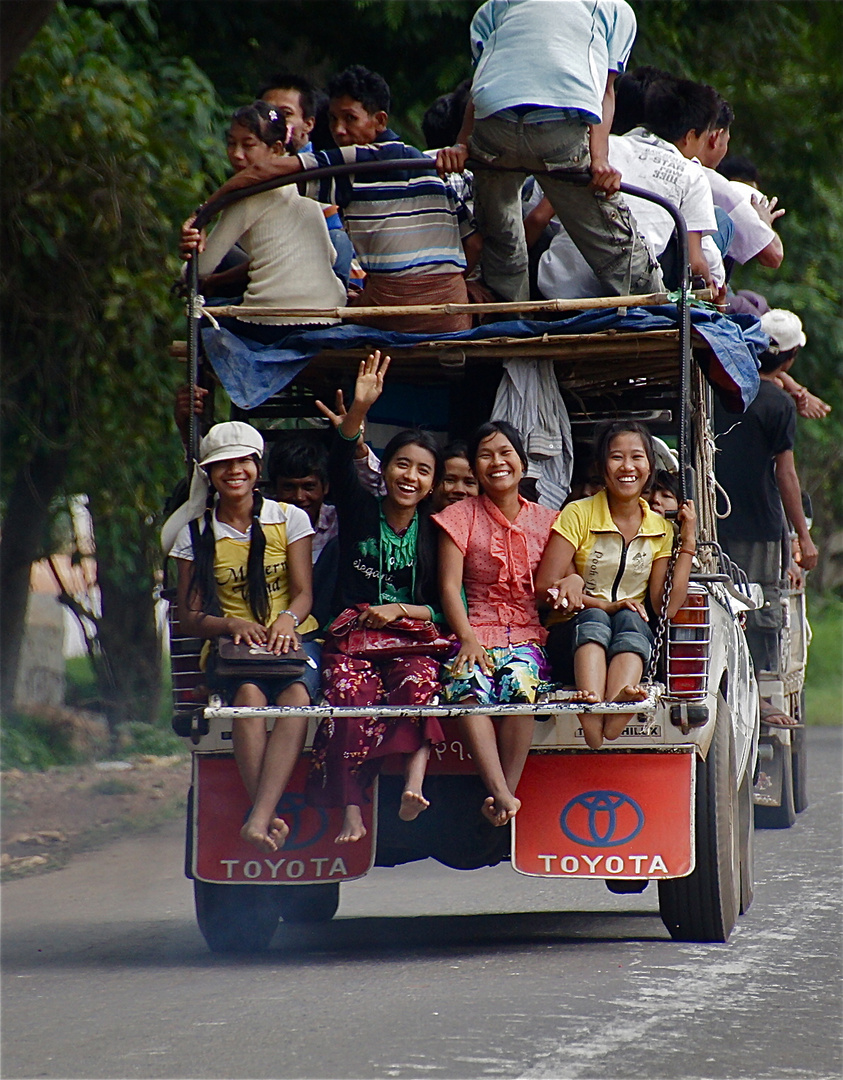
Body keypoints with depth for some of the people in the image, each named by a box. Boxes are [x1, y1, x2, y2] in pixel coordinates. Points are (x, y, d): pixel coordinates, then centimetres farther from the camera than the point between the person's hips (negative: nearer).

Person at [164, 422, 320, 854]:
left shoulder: (289, 519, 10)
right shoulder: (195, 534, 9)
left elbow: (303, 594, 3)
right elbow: (188, 616, 5)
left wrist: (287, 619, -22)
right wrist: (233, 625, -16)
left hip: (291, 640, 0)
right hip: (230, 645, 0)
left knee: (296, 695, -36)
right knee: (250, 694, -37)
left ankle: (259, 818, -47)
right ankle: (271, 819, -43)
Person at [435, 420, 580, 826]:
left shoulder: (545, 521, 16)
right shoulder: (461, 518, 10)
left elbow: (554, 585, 18)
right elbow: (450, 587, 1)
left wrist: (573, 579, -9)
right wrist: (467, 639, -16)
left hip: (528, 636, 1)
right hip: (477, 632, -1)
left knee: (520, 684, -36)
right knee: (467, 686, -37)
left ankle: (507, 793, -33)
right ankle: (502, 796, -46)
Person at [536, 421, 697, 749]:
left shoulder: (660, 528, 12)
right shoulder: (578, 514, 2)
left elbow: (665, 608, 1)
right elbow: (546, 587, -9)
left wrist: (688, 543, 2)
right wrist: (604, 606, -18)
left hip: (632, 648, 2)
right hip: (573, 640, -2)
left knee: (630, 620, -31)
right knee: (594, 619, -34)